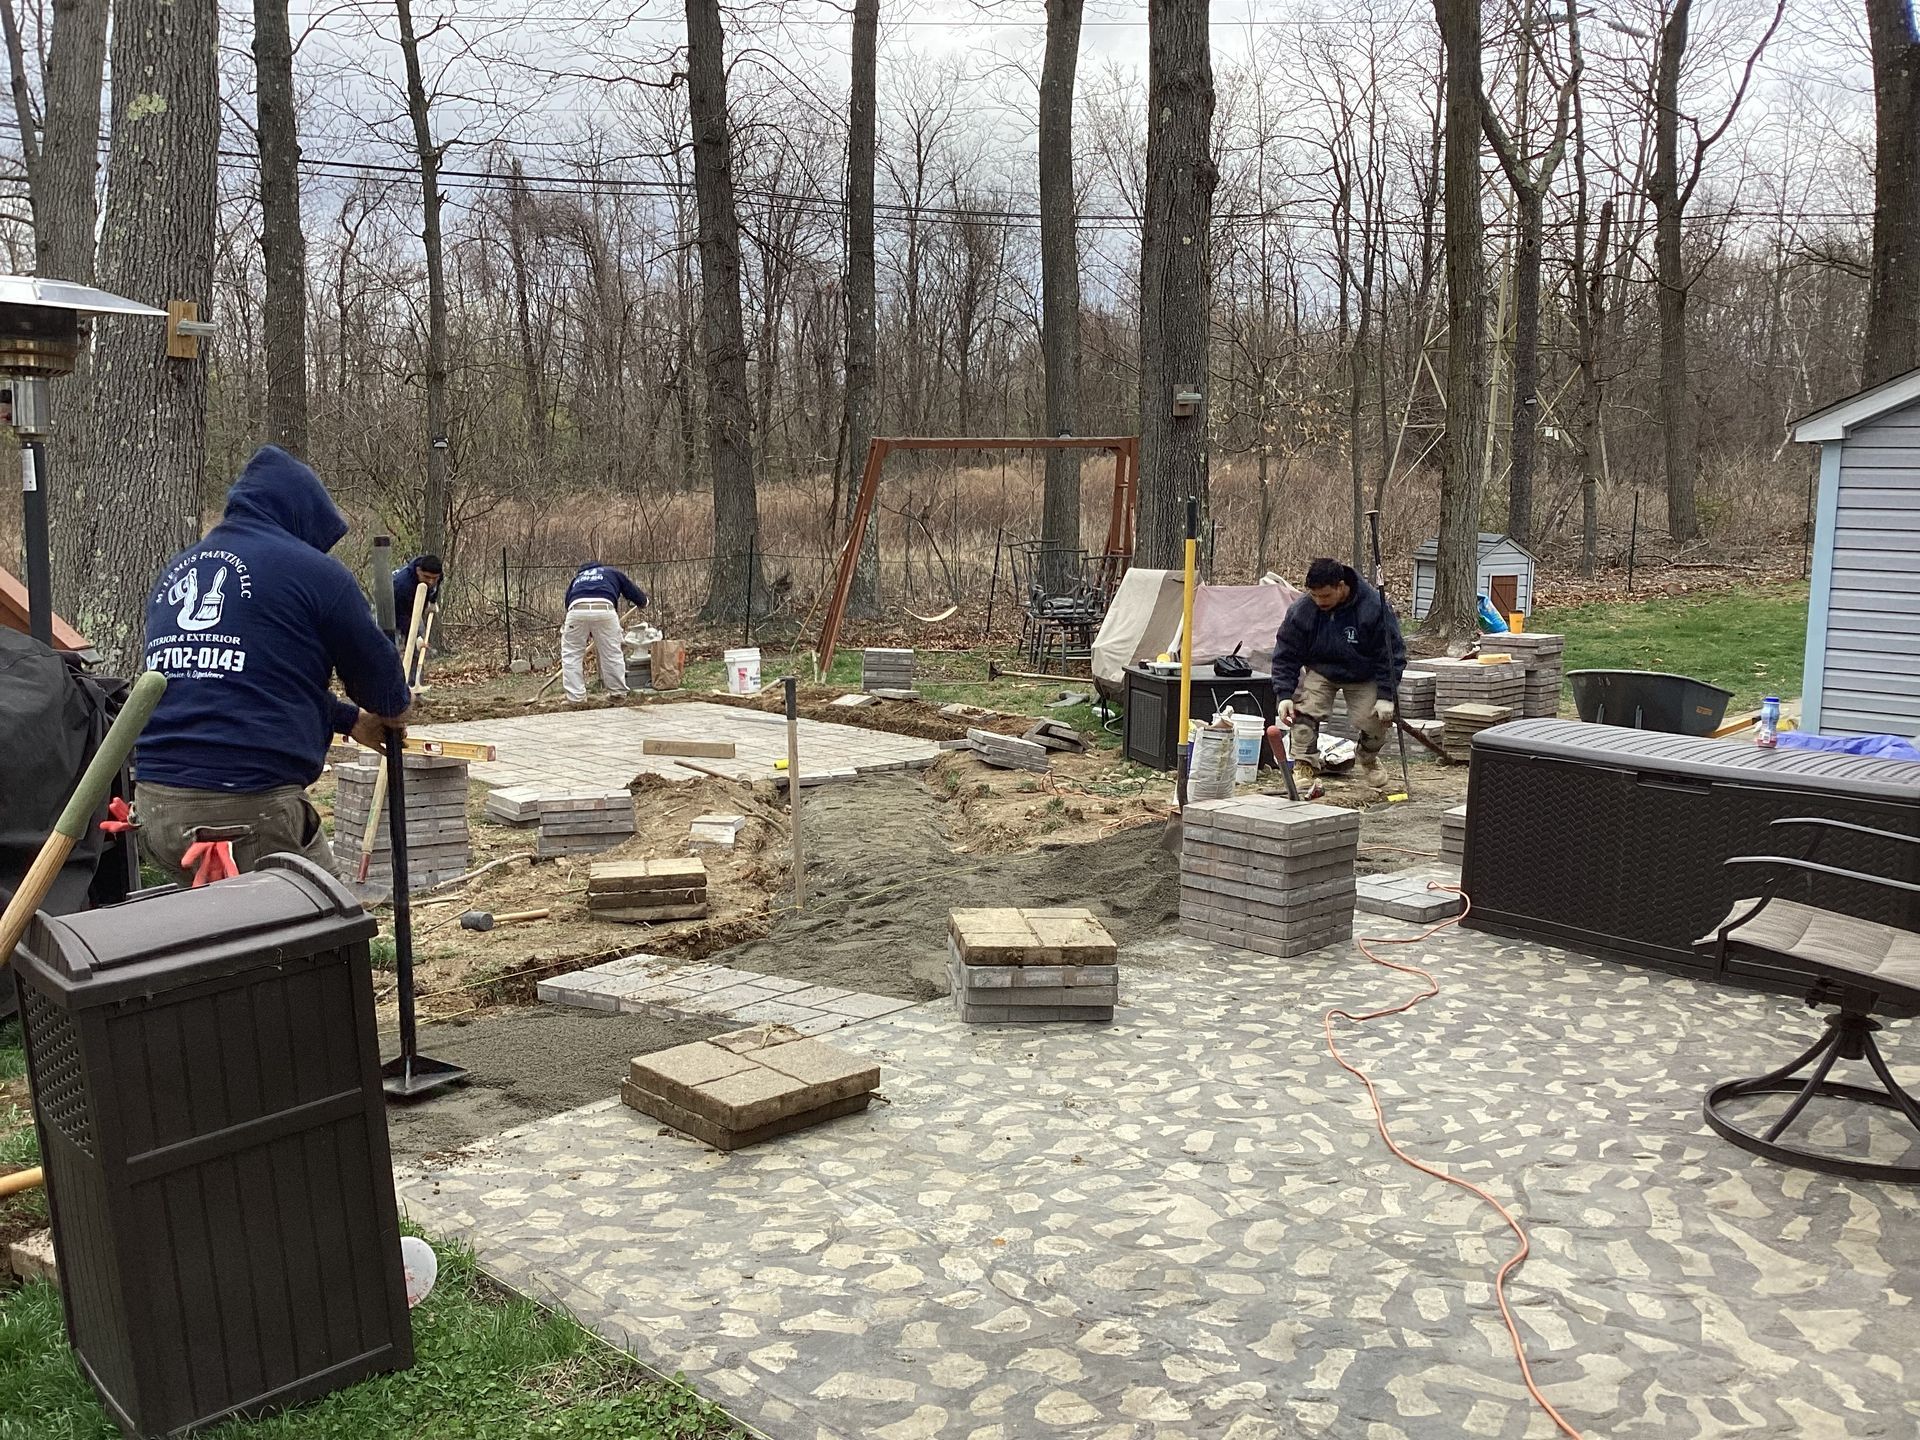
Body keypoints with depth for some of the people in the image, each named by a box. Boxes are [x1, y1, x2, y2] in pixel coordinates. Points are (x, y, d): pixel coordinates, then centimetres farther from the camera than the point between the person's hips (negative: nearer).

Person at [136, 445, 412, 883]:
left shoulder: (176, 570, 20)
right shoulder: (313, 571, -3)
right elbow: (375, 666, 7)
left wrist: (348, 719, 39)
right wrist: (393, 707, 31)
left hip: (153, 806, 7)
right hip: (250, 810, -7)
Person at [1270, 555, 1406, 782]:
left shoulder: (1375, 606, -26)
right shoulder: (1300, 611, -19)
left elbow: (1392, 653, -18)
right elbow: (1285, 656, -10)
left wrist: (1386, 696, -22)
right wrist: (1284, 695, -21)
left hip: (1364, 677, -1)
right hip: (1320, 672, 1)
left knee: (1375, 720, -14)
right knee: (1303, 710, -24)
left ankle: (1369, 759, 19)